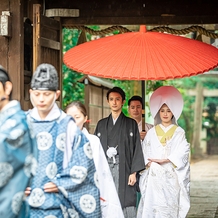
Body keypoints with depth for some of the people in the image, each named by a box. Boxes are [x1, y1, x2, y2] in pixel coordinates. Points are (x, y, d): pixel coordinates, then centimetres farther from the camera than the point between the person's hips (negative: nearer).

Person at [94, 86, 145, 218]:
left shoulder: (131, 124, 7)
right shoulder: (101, 124, 15)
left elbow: (136, 148, 2)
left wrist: (133, 172, -7)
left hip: (123, 168, -2)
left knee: (126, 204, -9)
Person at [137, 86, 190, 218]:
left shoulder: (179, 132, 8)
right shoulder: (152, 132, 13)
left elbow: (183, 152, -4)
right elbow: (146, 152, 10)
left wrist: (164, 160, -13)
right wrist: (149, 163, -10)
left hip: (172, 176, -1)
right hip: (154, 176, 1)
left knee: (170, 206, -7)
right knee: (153, 206, -7)